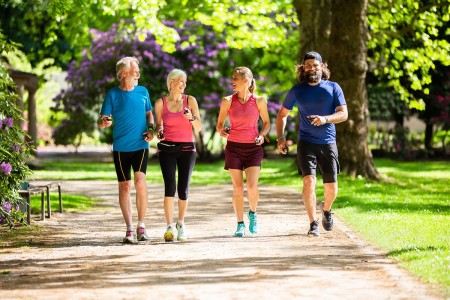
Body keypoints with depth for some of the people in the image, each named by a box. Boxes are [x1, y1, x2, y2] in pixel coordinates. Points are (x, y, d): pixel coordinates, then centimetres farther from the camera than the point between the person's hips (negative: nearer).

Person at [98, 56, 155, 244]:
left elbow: (149, 113, 20)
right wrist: (103, 123, -25)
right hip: (120, 147, -1)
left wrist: (150, 128, 0)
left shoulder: (143, 92, 9)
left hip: (140, 146, 1)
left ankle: (141, 226, -7)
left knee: (140, 180, -17)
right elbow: (101, 121, -1)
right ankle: (130, 229, 8)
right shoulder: (113, 94, 0)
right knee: (124, 186, 1)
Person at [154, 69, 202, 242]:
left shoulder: (190, 100, 5)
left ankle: (181, 224, 20)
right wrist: (159, 133, -9)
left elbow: (198, 128, 4)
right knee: (170, 186, -15)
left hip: (187, 149, 1)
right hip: (167, 149, -1)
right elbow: (159, 126, 13)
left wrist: (192, 118, -15)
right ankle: (169, 227, -11)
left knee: (183, 189, -1)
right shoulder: (160, 103, 4)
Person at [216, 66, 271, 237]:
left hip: (253, 147, -1)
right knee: (237, 188, 0)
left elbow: (266, 123, 11)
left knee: (252, 187, -12)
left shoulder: (259, 101, -2)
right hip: (233, 147, 1)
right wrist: (222, 131, -13)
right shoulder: (228, 101, 0)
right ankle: (240, 224, 12)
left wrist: (262, 135, -8)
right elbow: (219, 124, 9)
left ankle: (252, 213, 19)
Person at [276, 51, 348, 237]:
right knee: (309, 181, -19)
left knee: (331, 188, 2)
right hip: (306, 143, -1)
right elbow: (282, 114, 15)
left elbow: (343, 114, -4)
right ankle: (313, 225, -16)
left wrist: (325, 119, -22)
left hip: (328, 143, 1)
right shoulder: (297, 90, 5)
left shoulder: (333, 88, 3)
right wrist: (280, 138, 3)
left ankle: (326, 210, 36)